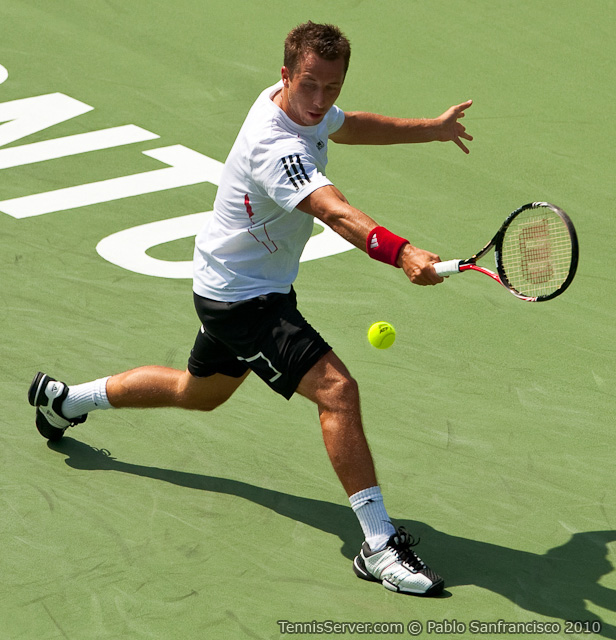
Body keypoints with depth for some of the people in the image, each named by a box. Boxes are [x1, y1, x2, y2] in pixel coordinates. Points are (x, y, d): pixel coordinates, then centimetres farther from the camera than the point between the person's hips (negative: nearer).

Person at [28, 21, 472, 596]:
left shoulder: (308, 108, -3)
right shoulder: (276, 147, -34)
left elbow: (349, 126, 22)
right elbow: (337, 214, -51)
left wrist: (430, 129, 21)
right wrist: (401, 253, -67)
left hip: (230, 286, 10)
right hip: (243, 298, -10)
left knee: (201, 391, 30)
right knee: (336, 389, -23)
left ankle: (64, 399, 48)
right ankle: (379, 545, -20)